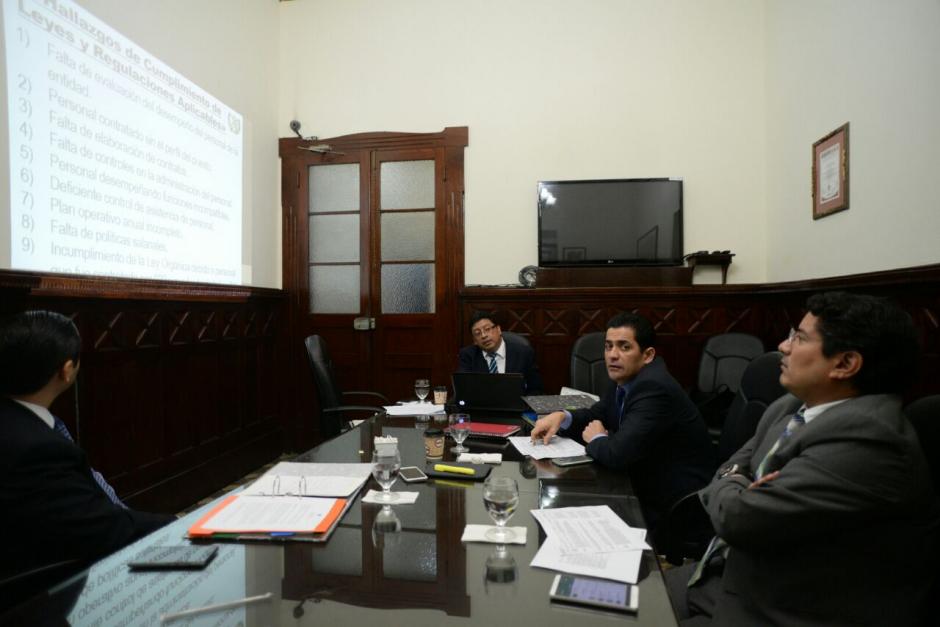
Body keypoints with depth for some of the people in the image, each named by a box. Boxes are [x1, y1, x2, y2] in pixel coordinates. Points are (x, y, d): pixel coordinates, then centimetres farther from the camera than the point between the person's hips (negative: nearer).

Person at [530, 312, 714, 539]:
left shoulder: (654, 389, -27)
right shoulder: (625, 378, 1)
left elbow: (618, 453, -33)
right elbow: (596, 414, 13)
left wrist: (595, 439, -10)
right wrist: (561, 416, -8)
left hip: (671, 510, -8)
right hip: (645, 487, 8)